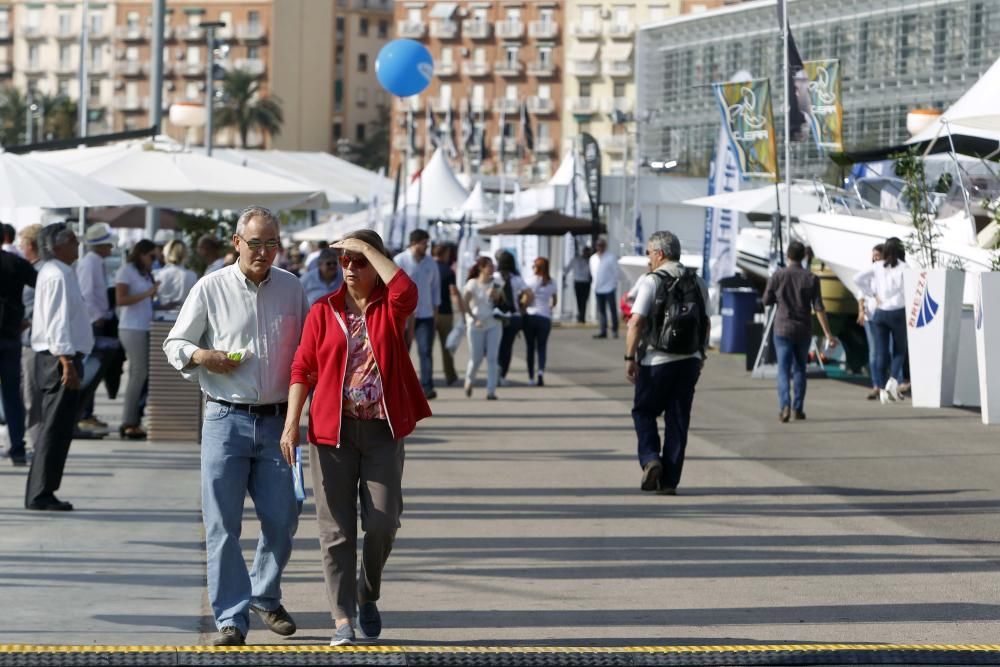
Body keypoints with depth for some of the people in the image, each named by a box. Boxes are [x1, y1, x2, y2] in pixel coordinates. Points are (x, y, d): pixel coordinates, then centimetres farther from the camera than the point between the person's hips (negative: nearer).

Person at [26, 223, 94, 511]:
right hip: (60, 357, -11)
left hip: (56, 359, 11)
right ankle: (40, 494, -7)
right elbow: (58, 322, -21)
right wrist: (67, 362, -26)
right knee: (56, 428, -8)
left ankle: (40, 493, 17)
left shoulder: (55, 272, 18)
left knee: (55, 429, 13)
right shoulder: (57, 276, -14)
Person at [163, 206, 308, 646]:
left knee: (281, 518, 3)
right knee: (222, 524, -3)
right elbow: (174, 344, 5)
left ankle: (265, 596, 27)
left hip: (276, 422, 2)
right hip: (226, 419, -2)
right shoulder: (210, 289, 0)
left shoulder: (291, 289, 8)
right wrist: (201, 356, -15)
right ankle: (232, 616, 3)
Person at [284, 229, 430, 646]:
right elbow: (303, 368, 2)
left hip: (383, 429, 0)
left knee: (382, 522, -2)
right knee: (336, 528, 0)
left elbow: (407, 291, -22)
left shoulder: (389, 306, 3)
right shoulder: (323, 311, 3)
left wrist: (367, 247, -16)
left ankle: (368, 595, 24)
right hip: (332, 428, 0)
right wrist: (292, 422, -7)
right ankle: (343, 619, 4)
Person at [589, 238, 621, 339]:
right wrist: (596, 282, 12)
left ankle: (614, 330, 3)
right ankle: (603, 331, 10)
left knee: (613, 310, -2)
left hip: (609, 288, -6)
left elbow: (617, 272, -5)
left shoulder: (611, 257, -7)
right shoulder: (593, 258, 10)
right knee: (601, 311, 7)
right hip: (598, 289, 6)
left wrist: (613, 282, -3)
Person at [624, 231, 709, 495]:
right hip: (690, 360, 4)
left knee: (644, 412, 12)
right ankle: (669, 481, 6)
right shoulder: (697, 283, 9)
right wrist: (701, 355, 25)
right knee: (678, 420, 7)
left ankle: (650, 459, -8)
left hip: (656, 360, -4)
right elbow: (706, 323, 15)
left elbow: (636, 322, -14)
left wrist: (630, 358, -10)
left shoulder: (651, 281, -9)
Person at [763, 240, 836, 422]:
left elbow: (767, 301, 2)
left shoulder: (778, 276, -6)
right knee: (800, 369, 16)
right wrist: (828, 334, -5)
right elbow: (819, 308, -7)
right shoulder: (811, 278, -5)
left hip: (783, 329, -1)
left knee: (783, 370, -1)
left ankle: (784, 405, -20)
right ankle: (798, 408, 17)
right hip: (804, 330, 1)